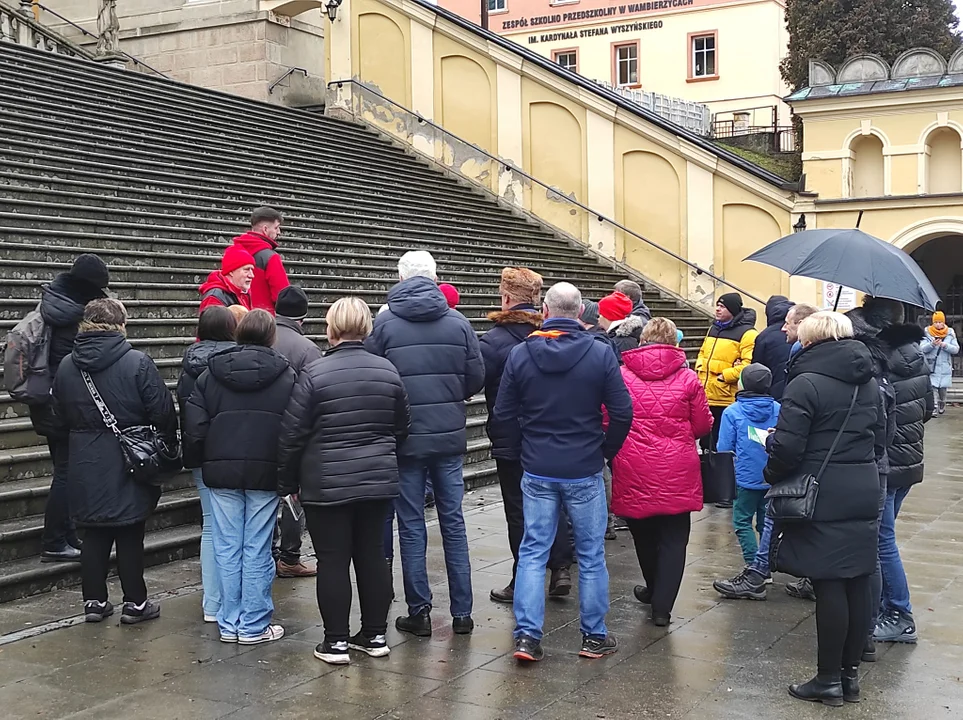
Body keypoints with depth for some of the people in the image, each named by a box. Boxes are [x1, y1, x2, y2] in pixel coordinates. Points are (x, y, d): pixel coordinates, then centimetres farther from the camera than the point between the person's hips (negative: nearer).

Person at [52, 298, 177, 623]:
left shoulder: (67, 366, 2)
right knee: (130, 536, 5)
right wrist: (169, 444, 3)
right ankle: (135, 603, 13)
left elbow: (60, 417, 11)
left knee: (94, 535, 13)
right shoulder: (138, 363, -14)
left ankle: (94, 601, 19)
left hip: (85, 468, 4)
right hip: (129, 465, -4)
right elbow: (163, 413, -13)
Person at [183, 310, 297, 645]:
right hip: (266, 473, -2)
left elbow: (194, 430, 2)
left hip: (221, 471, 2)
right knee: (257, 551, 3)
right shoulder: (286, 376, -1)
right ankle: (254, 626, 8)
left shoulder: (210, 375, 5)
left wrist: (204, 460, 17)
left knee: (227, 548, 8)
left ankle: (229, 623, 13)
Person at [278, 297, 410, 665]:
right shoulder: (388, 371, 2)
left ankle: (336, 641, 7)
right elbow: (401, 427, 13)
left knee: (333, 559, 3)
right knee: (372, 554, 12)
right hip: (379, 480, 5)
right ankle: (375, 634, 20)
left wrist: (289, 482, 4)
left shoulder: (313, 374, -13)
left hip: (326, 484, -4)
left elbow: (292, 435, -8)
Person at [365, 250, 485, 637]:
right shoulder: (458, 322, -1)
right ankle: (462, 612, 14)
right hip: (449, 436, 2)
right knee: (453, 521, 10)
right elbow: (476, 378, 0)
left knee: (411, 526, 7)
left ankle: (419, 612, 11)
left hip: (405, 438, -2)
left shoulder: (384, 322, -6)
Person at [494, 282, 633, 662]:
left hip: (537, 472, 1)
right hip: (585, 472, -1)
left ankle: (527, 635, 3)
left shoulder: (520, 354, -4)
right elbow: (622, 413, -8)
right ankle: (594, 637, 19)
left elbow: (503, 413, -1)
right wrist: (605, 451, 7)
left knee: (532, 552, 9)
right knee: (591, 555, 10)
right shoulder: (600, 353, -8)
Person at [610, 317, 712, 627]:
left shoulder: (622, 375, -4)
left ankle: (655, 591, 39)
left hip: (634, 472, 1)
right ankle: (662, 606, 4)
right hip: (677, 473, -1)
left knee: (644, 535, 20)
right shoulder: (688, 378, -4)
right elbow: (703, 426, 2)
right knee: (673, 539, 8)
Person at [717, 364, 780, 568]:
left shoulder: (732, 412, -11)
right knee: (766, 524, 15)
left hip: (746, 478, -4)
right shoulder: (778, 410, -3)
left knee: (742, 522, 7)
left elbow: (724, 449, -8)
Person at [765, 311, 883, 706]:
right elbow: (879, 440, 15)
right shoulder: (868, 382, 11)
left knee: (829, 586, -1)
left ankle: (829, 679, 7)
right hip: (864, 493, 7)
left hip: (823, 497, -7)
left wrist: (772, 475, 2)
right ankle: (851, 674, 21)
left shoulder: (806, 384, -13)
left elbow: (787, 448, -16)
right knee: (858, 583, 11)